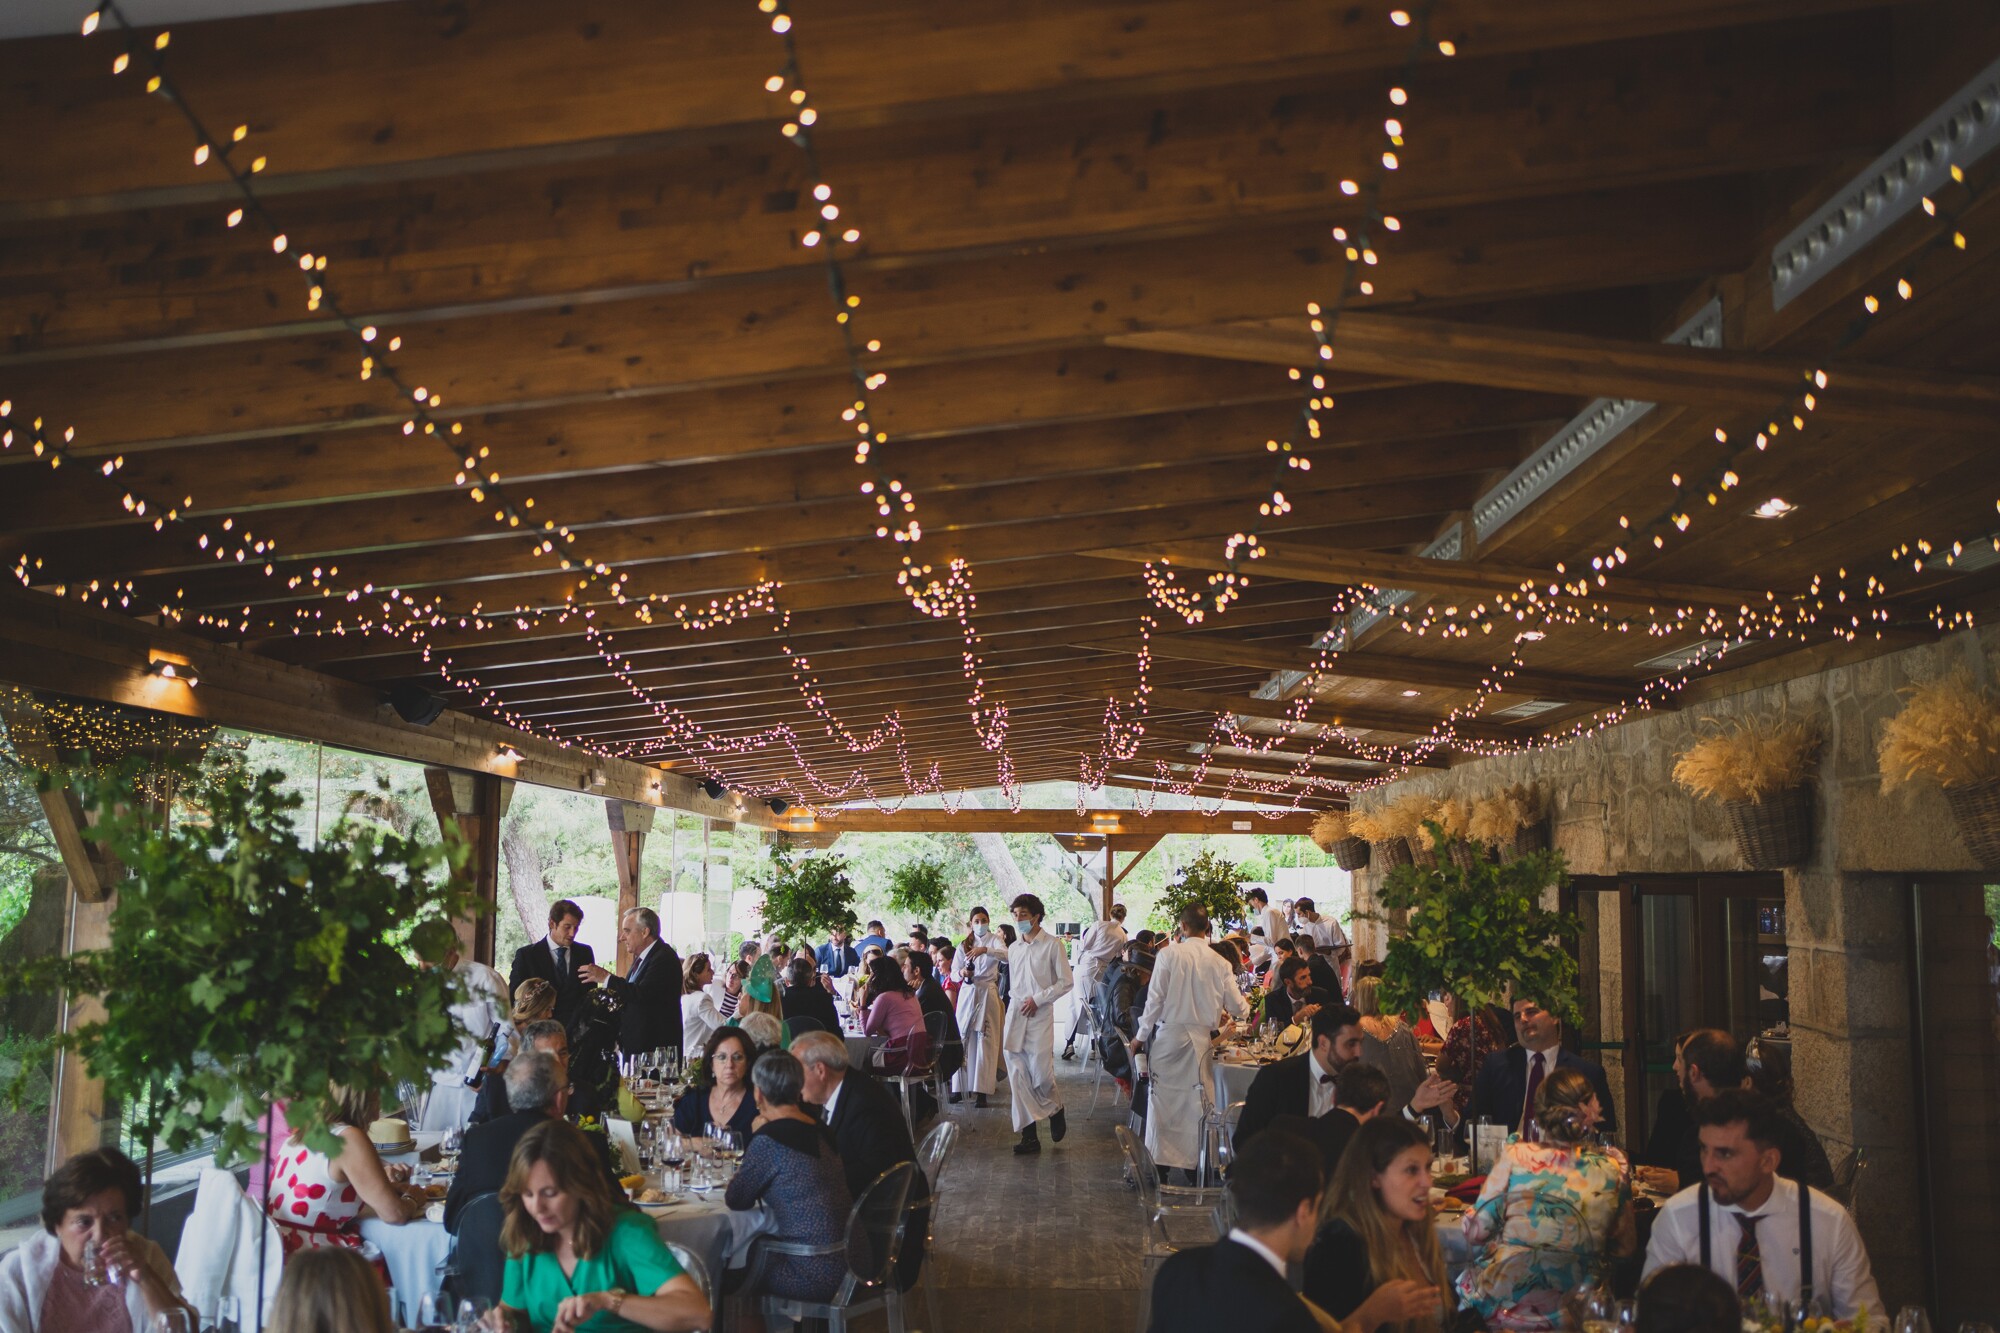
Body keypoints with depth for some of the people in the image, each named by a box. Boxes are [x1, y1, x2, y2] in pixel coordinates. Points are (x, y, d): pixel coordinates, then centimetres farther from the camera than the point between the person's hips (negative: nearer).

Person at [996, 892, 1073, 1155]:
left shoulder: (1053, 945, -4)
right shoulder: (1013, 948, 13)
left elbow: (1065, 983, -5)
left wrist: (1038, 999, -11)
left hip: (1040, 1016, -5)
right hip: (1015, 1015, 5)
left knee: (1041, 1075, -8)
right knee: (1018, 1077, 0)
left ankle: (1056, 1110, 25)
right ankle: (1030, 1135, 4)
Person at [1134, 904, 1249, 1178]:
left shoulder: (1169, 954, -8)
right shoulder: (1220, 963, -1)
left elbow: (1155, 999, -7)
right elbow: (1237, 1006, 4)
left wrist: (1141, 1036, 3)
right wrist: (1244, 1013, 29)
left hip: (1168, 1035, -2)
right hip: (1201, 1039, 2)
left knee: (1163, 1096, 5)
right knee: (1197, 1098, 10)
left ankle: (1159, 1163, 9)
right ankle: (1195, 1162, 15)